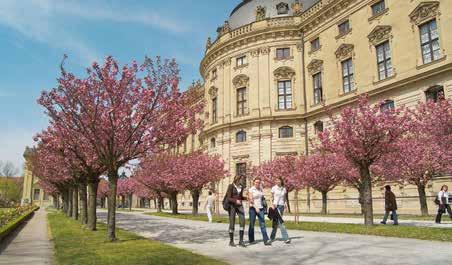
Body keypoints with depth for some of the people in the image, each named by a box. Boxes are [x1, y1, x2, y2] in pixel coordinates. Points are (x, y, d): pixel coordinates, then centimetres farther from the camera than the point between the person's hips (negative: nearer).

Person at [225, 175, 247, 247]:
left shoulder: (241, 187, 9)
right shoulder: (231, 186, -10)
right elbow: (228, 198, -14)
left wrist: (247, 198, 2)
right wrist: (236, 201, -29)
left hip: (240, 206, 5)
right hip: (232, 206, -5)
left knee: (242, 222, -10)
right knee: (232, 224, 0)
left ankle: (241, 241, -5)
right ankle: (231, 241, 14)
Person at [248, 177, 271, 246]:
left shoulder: (261, 189, 9)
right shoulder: (251, 190, -6)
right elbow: (250, 200, -15)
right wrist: (256, 207, -25)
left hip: (260, 208, 4)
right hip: (253, 209, -4)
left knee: (262, 224, -6)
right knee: (252, 225, 6)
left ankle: (266, 240, -11)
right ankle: (251, 240, 21)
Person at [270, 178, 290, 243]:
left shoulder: (284, 189, 9)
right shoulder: (274, 188, -1)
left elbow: (284, 198, 14)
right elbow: (272, 197, 0)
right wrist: (272, 205, -14)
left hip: (281, 206, 4)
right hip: (275, 206, -4)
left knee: (276, 222, 6)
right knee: (280, 222, -10)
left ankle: (272, 237, 17)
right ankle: (286, 238, -4)